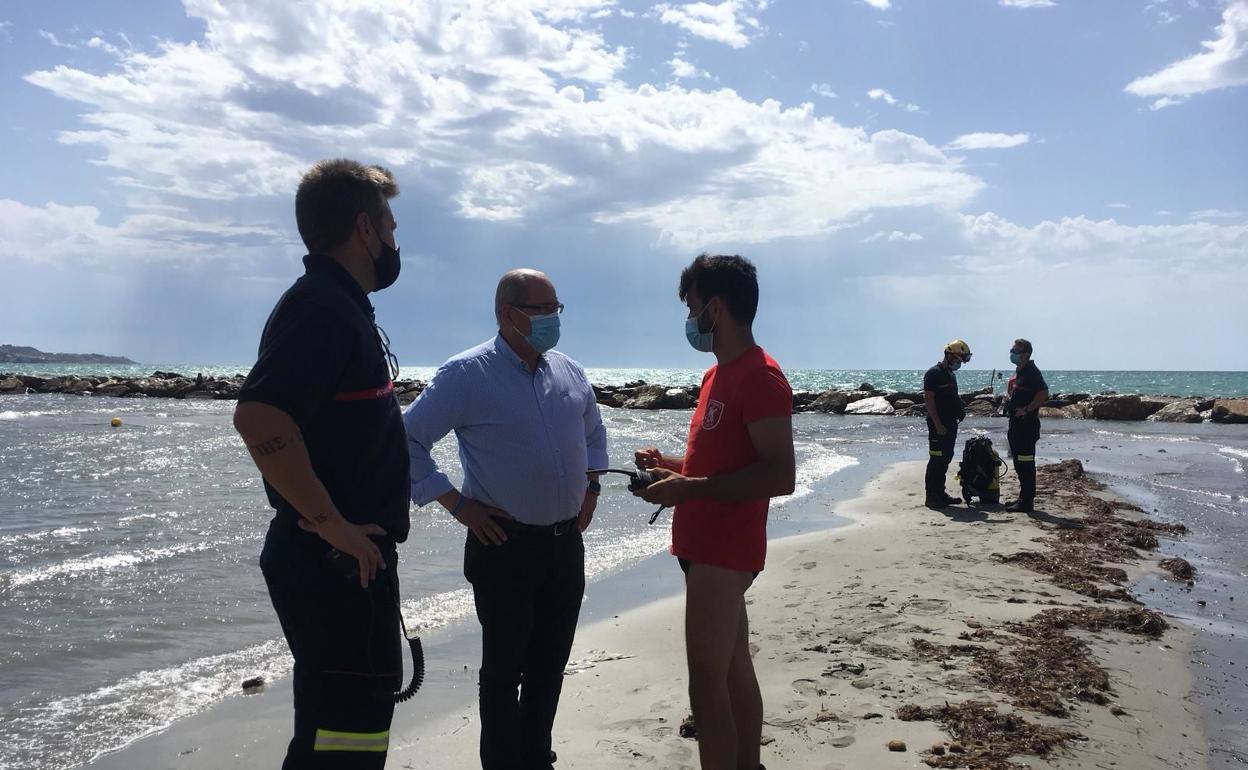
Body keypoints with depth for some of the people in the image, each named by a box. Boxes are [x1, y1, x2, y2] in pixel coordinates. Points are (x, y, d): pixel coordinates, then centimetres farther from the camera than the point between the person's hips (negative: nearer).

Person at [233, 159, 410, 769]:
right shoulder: (323, 306, -17)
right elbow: (260, 419, -31)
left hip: (350, 560, 10)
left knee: (340, 721, 21)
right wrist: (332, 525, -24)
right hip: (336, 565, -10)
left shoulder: (340, 307, 16)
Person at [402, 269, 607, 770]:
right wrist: (457, 504, -12)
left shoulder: (571, 373, 7)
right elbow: (407, 439, -11)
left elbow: (593, 432, 24)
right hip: (505, 545, -6)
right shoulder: (466, 374, -11)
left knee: (550, 663, 16)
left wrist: (591, 488, 13)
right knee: (504, 667, 6)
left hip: (566, 542, 6)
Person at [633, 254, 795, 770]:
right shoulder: (718, 374, 14)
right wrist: (670, 464, 8)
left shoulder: (760, 377, -17)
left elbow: (779, 476, -23)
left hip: (723, 552, -10)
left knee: (707, 679, -5)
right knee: (734, 671, 18)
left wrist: (690, 488, -22)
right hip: (707, 547, 10)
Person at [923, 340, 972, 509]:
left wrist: (960, 409, 10)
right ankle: (931, 496, -3)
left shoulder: (951, 374, 17)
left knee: (946, 459, 13)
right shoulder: (934, 373, -12)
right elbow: (929, 399, -18)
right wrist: (938, 424, -21)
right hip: (938, 425, -9)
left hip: (951, 424, 9)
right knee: (936, 459, -7)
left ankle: (940, 492, 21)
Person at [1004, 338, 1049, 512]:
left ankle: (1027, 502, -2)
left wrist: (1026, 409, -21)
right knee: (1019, 464, 14)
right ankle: (1024, 498, 22)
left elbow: (1044, 395, -24)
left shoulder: (1032, 372, -14)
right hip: (1017, 424, 10)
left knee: (1025, 464, -6)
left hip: (1027, 425, -10)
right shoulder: (1019, 372, 16)